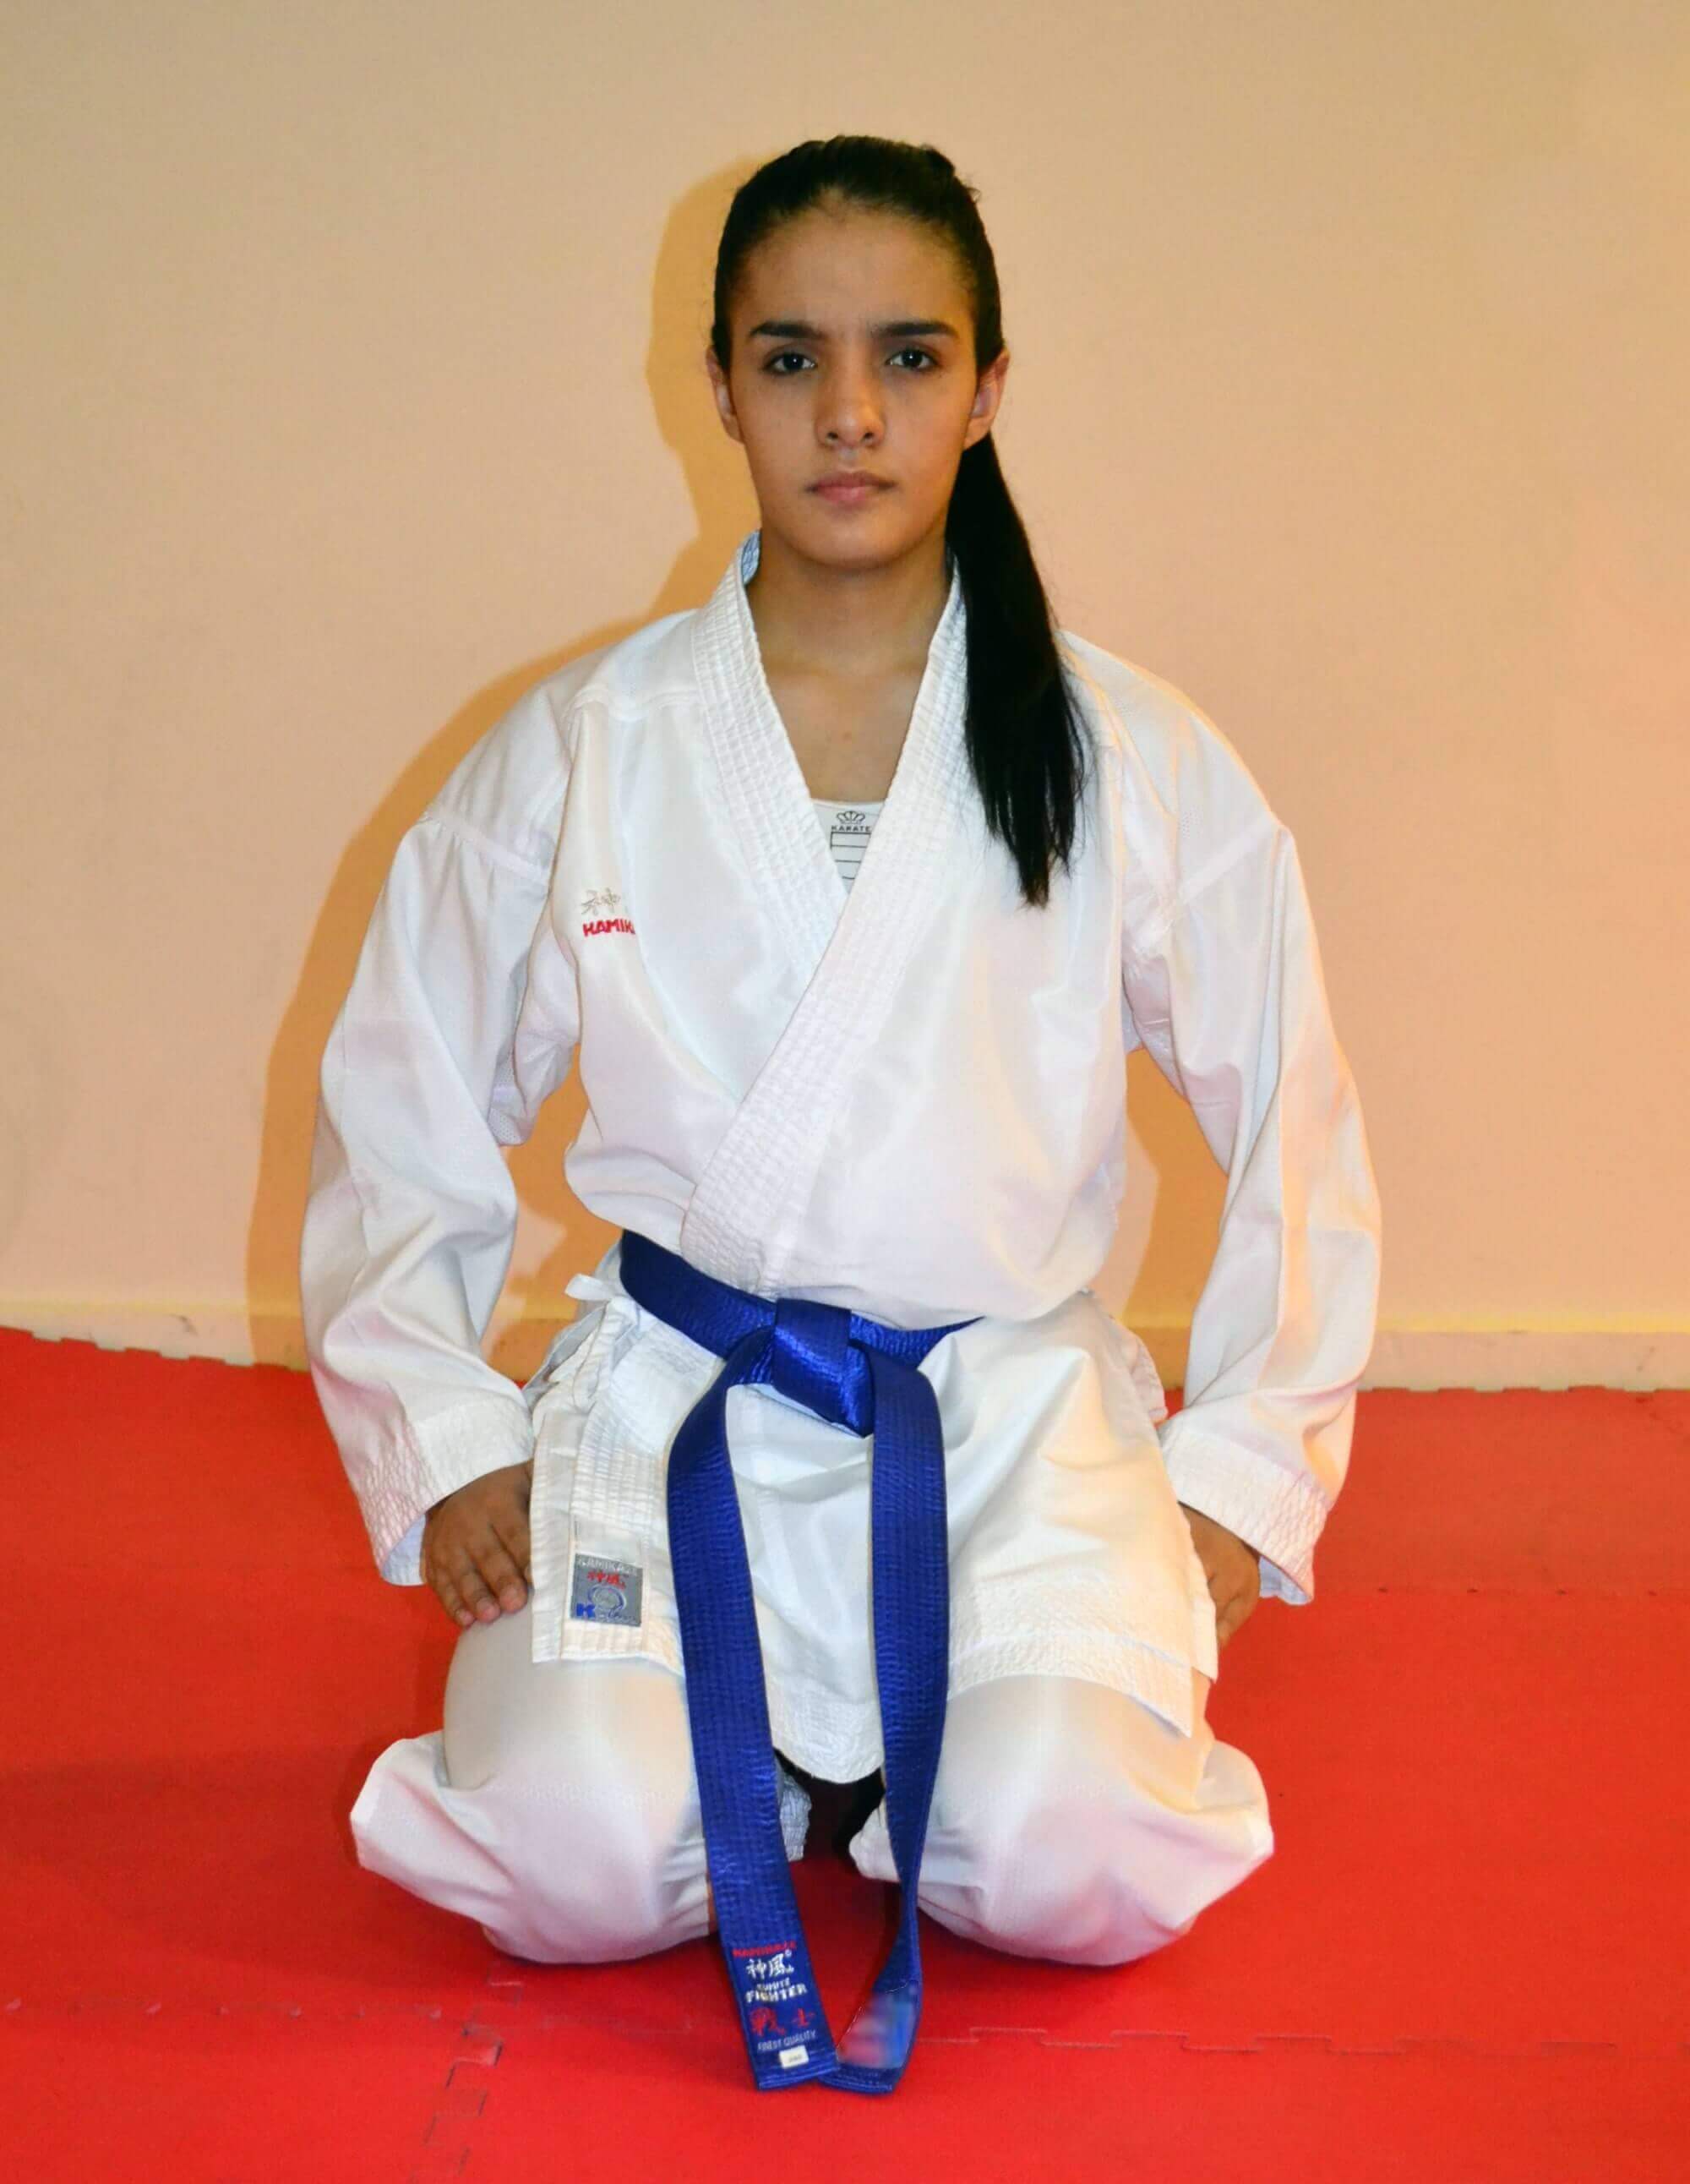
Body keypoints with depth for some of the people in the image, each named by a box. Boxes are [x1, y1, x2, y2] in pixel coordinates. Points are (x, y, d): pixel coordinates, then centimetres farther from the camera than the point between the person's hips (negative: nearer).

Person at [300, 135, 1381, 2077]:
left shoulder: (1136, 763, 0)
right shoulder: (577, 756, 1)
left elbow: (1295, 1133, 8)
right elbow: (397, 1123, 10)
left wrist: (1242, 1477, 5)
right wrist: (446, 1452, 4)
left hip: (1015, 1420, 0)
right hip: (668, 1408, 1)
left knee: (1074, 1870, -23)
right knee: (580, 1865, -22)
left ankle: (904, 1750, 13)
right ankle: (770, 1750, 14)